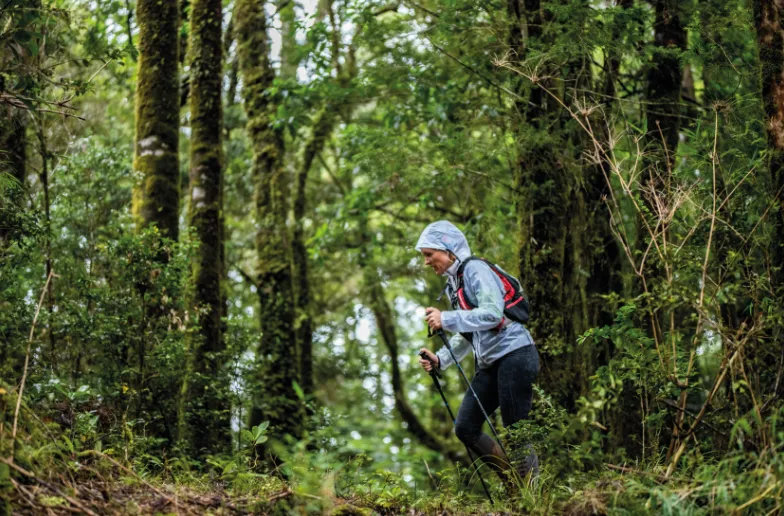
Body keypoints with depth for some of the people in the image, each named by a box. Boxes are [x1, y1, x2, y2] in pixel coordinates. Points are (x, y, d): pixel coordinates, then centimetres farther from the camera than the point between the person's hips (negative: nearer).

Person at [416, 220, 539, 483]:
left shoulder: (475, 270, -9)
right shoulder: (454, 283, 18)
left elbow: (492, 314, -22)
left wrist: (446, 319, -21)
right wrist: (439, 359, 8)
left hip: (514, 354, -10)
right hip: (491, 363, 10)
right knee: (465, 428, 4)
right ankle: (514, 482, 12)